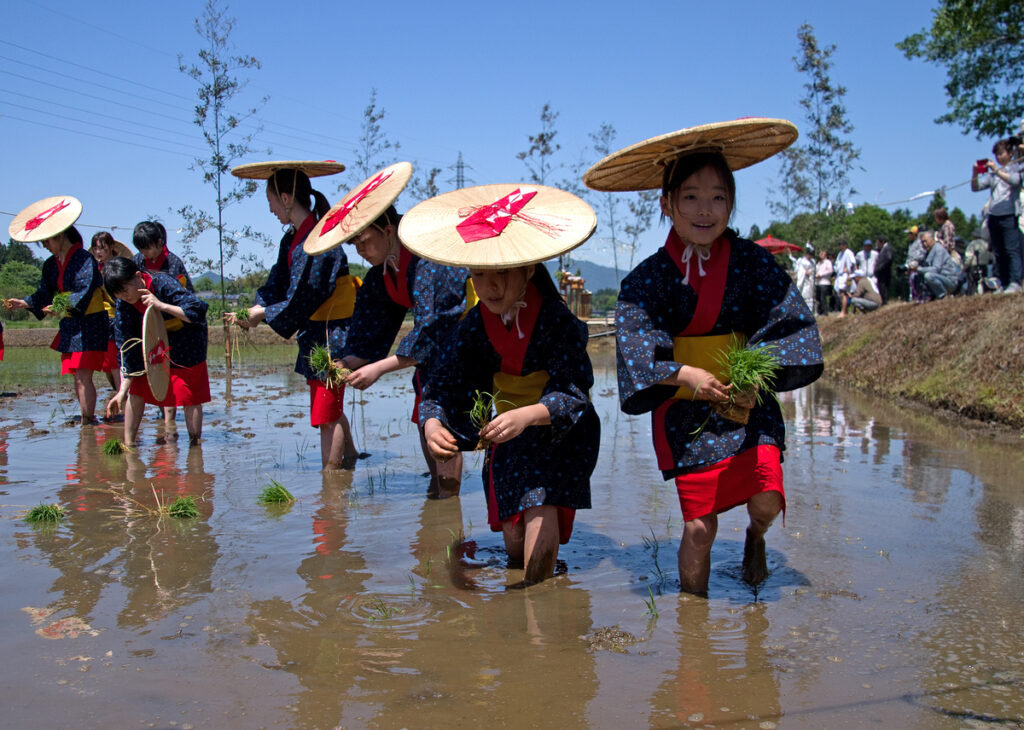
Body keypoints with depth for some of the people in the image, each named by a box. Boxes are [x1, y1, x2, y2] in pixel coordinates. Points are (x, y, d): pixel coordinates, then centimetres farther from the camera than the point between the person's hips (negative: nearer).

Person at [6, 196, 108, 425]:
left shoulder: (84, 259, -12)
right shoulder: (51, 264, 12)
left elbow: (84, 292, -22)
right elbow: (44, 295, 15)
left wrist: (63, 306, -32)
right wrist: (24, 303, 1)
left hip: (89, 323, -8)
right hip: (69, 325, 8)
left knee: (83, 376, -12)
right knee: (78, 376, 10)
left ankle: (88, 419, -9)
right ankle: (86, 416, 18)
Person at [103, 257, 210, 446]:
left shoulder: (163, 284, -29)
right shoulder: (122, 307, -15)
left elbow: (198, 311, -33)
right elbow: (128, 350, -12)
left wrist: (161, 305, -42)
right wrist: (122, 391, -17)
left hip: (186, 343, -4)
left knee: (190, 396, -6)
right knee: (137, 390, -4)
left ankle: (195, 445, 4)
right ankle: (128, 444, 6)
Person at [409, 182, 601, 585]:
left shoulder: (556, 318, -21)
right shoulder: (475, 325, -8)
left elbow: (572, 394, -30)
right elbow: (441, 386, -11)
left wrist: (527, 415, -50)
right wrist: (432, 424, -34)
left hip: (561, 434, -4)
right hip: (507, 435, 4)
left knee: (542, 510, -25)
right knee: (514, 539, 5)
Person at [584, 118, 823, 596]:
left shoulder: (750, 260, -3)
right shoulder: (649, 277, -5)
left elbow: (789, 321, -5)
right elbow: (635, 342, -12)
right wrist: (685, 374, -23)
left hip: (748, 400, 1)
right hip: (684, 410, -1)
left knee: (767, 499, -17)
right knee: (698, 528, 0)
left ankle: (755, 537, 21)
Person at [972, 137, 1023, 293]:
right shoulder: (993, 172, 18)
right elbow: (975, 187, 13)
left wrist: (997, 170, -23)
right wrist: (975, 173, -4)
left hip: (1009, 215, -5)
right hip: (993, 216, 6)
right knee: (998, 253, 5)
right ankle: (1003, 285, 7)